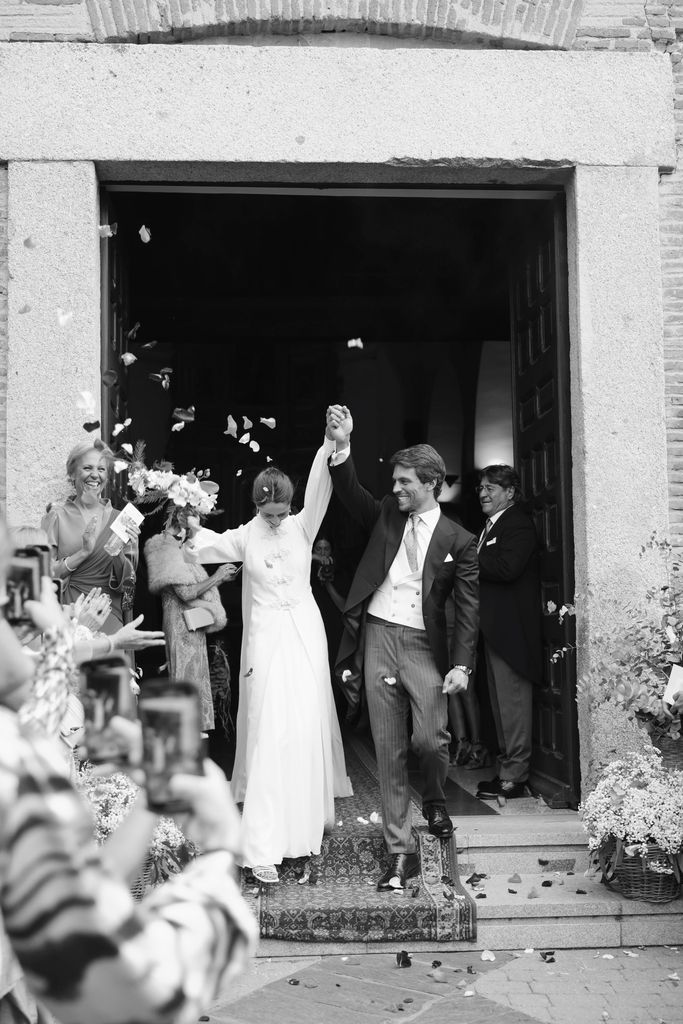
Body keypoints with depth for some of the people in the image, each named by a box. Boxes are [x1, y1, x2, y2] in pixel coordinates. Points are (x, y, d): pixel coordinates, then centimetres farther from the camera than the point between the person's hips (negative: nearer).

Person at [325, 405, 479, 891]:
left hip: (424, 645, -2)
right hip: (378, 637, 2)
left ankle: (435, 801, 24)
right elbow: (351, 494, 0)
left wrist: (461, 665, -12)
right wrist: (342, 445, -15)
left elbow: (468, 608, -2)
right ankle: (401, 851, 14)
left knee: (431, 740, -13)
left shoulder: (459, 540, 3)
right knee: (389, 752, 4)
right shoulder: (387, 515, 12)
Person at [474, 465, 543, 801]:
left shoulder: (518, 524, -10)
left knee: (513, 704, -4)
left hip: (511, 629, -10)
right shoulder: (491, 526, 20)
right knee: (501, 704, 14)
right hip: (495, 629, 10)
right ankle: (507, 770, 23)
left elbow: (507, 568, -24)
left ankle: (513, 777, 2)